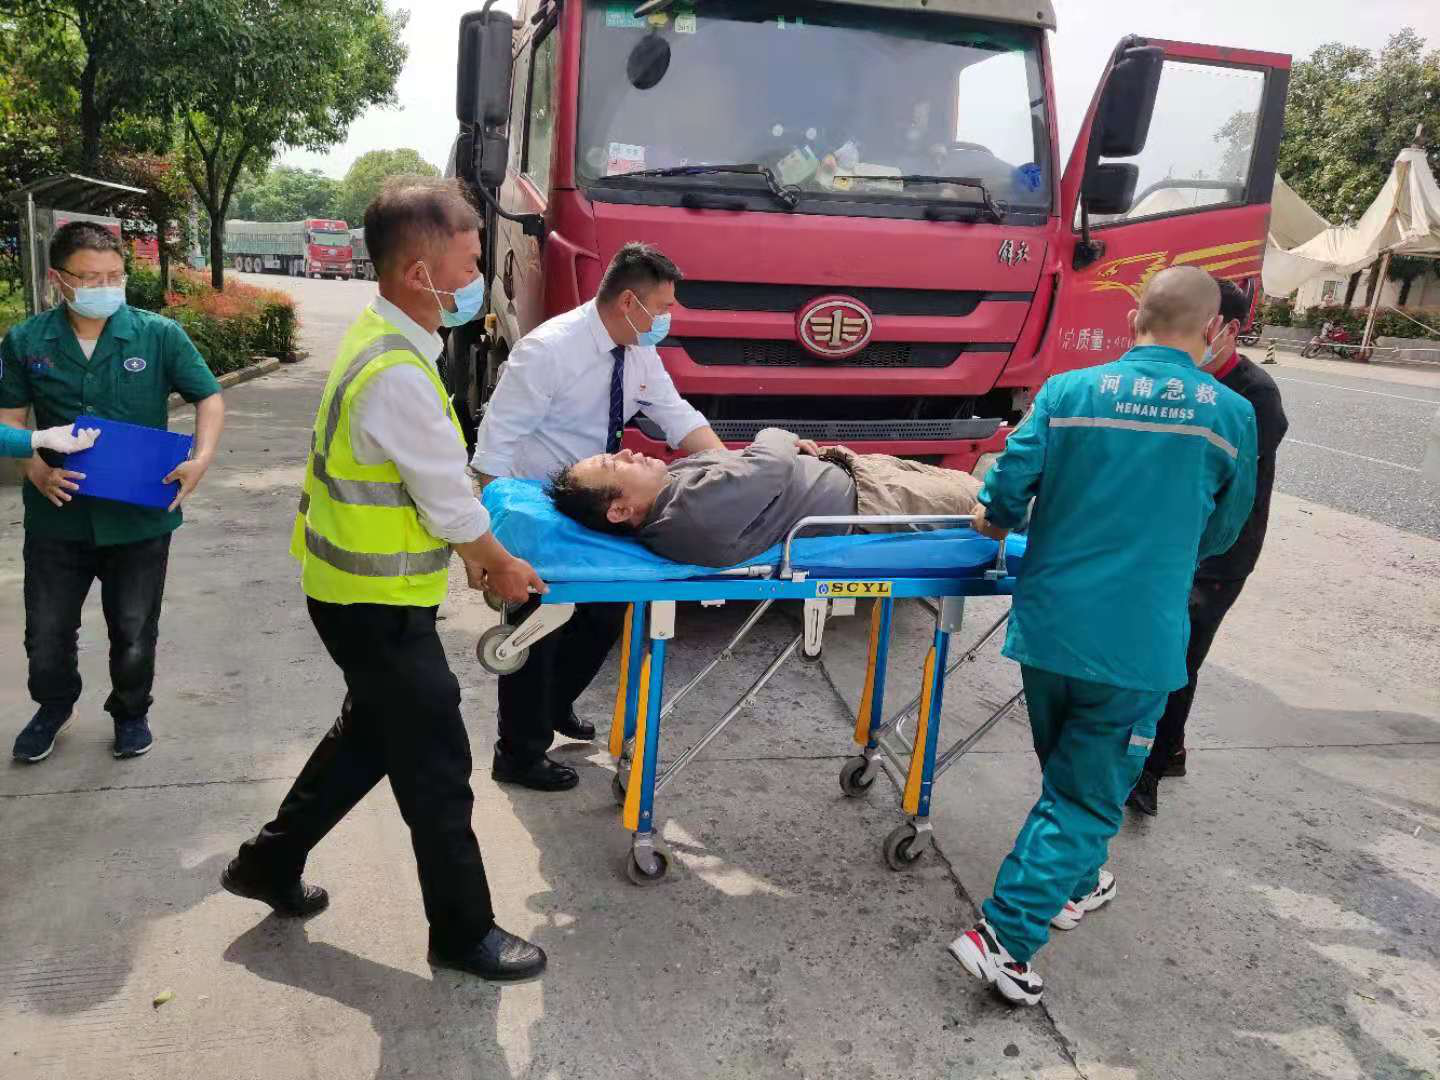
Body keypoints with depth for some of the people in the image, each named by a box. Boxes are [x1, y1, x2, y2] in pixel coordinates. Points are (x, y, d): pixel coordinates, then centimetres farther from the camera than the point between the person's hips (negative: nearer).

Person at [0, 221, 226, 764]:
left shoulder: (159, 334, -7)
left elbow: (209, 398, -2)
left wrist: (201, 458, -18)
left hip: (140, 515, -1)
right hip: (57, 515, 2)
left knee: (134, 629, 13)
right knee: (47, 630, 14)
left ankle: (131, 712, 38)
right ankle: (54, 705, 43)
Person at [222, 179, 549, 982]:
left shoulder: (384, 339, 5)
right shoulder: (398, 375, -28)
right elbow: (449, 496, -20)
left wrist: (471, 550, 16)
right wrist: (501, 567, -3)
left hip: (357, 586, 10)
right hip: (380, 600, -10)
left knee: (372, 732, 26)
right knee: (436, 765, 4)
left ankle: (271, 862, 41)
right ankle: (464, 932, 21)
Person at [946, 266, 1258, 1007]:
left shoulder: (1068, 392, -4)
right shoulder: (1230, 415, -4)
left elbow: (1006, 485, -8)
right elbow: (1219, 534, 8)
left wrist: (998, 522, 15)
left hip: (1048, 625, 3)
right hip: (1137, 641, -3)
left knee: (1066, 771, 25)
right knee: (1086, 794, 9)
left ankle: (1074, 885, 45)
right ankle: (1006, 936, 3)